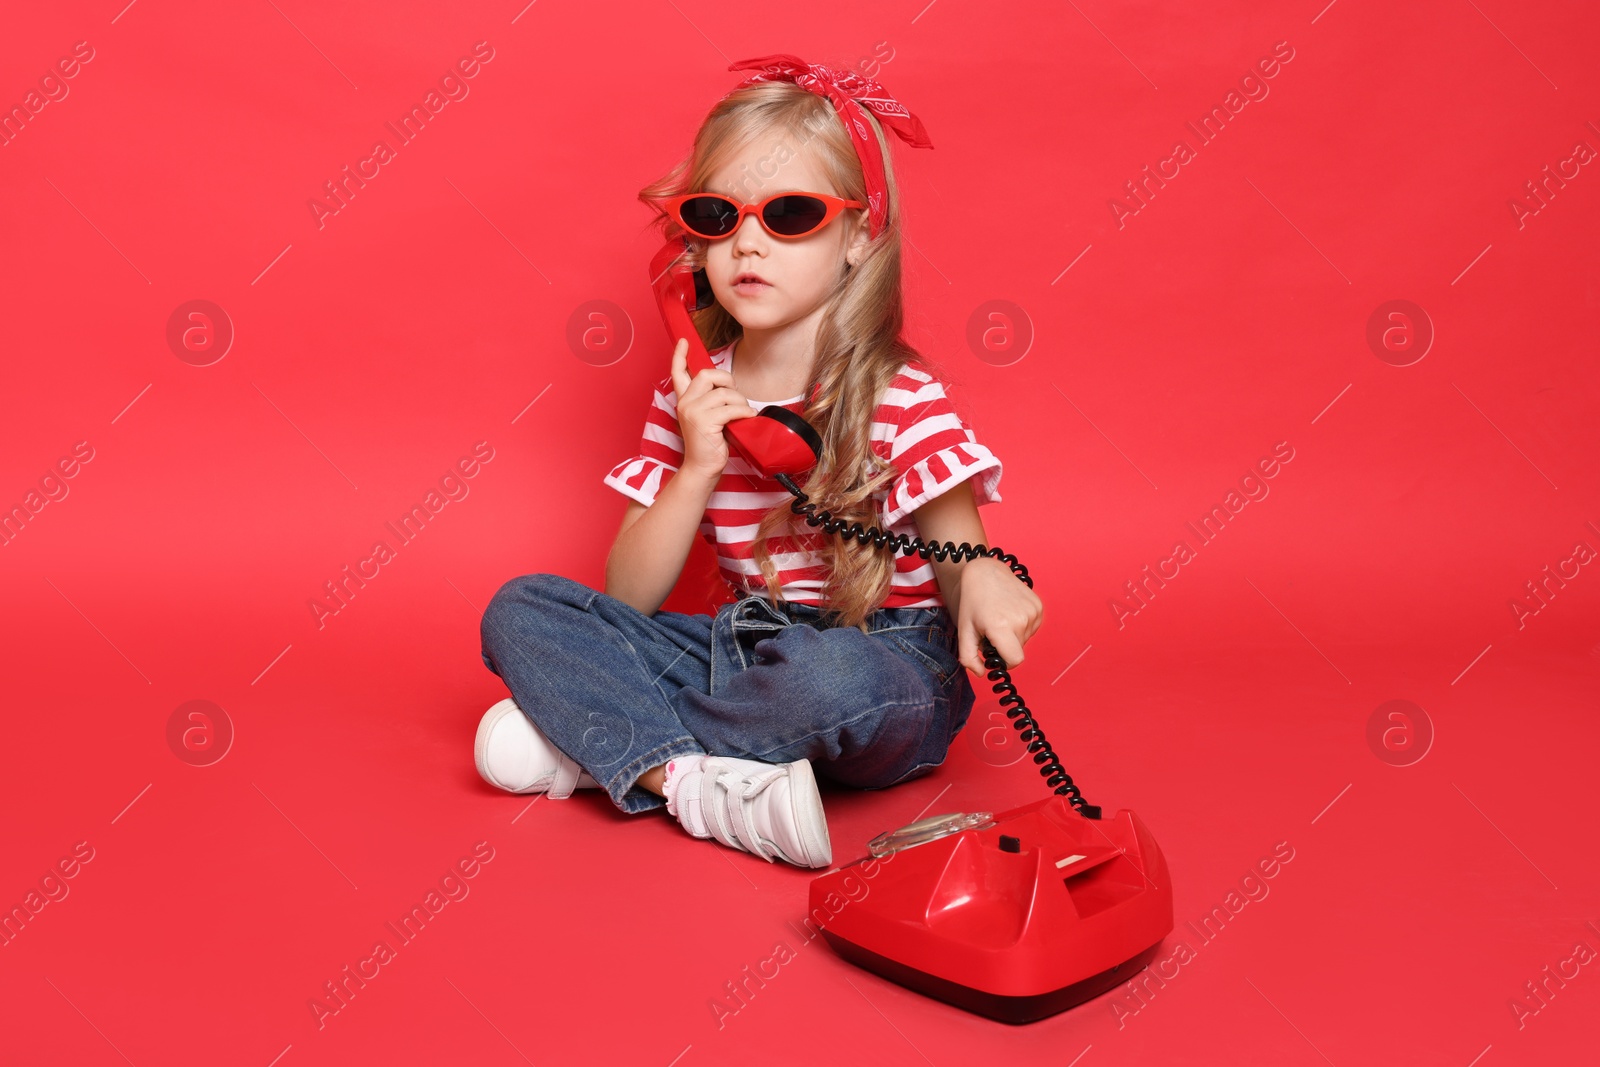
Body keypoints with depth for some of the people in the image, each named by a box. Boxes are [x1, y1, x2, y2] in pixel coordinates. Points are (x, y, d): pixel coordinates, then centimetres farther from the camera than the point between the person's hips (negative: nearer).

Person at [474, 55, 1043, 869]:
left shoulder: (899, 395, -7)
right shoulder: (692, 397, 5)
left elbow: (957, 553, -11)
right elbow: (626, 601, 2)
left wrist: (982, 577, -37)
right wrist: (697, 470, -14)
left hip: (879, 661, -4)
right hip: (744, 649, 5)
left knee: (830, 676, -40)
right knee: (520, 610, -7)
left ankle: (598, 746, -16)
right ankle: (696, 783, -27)